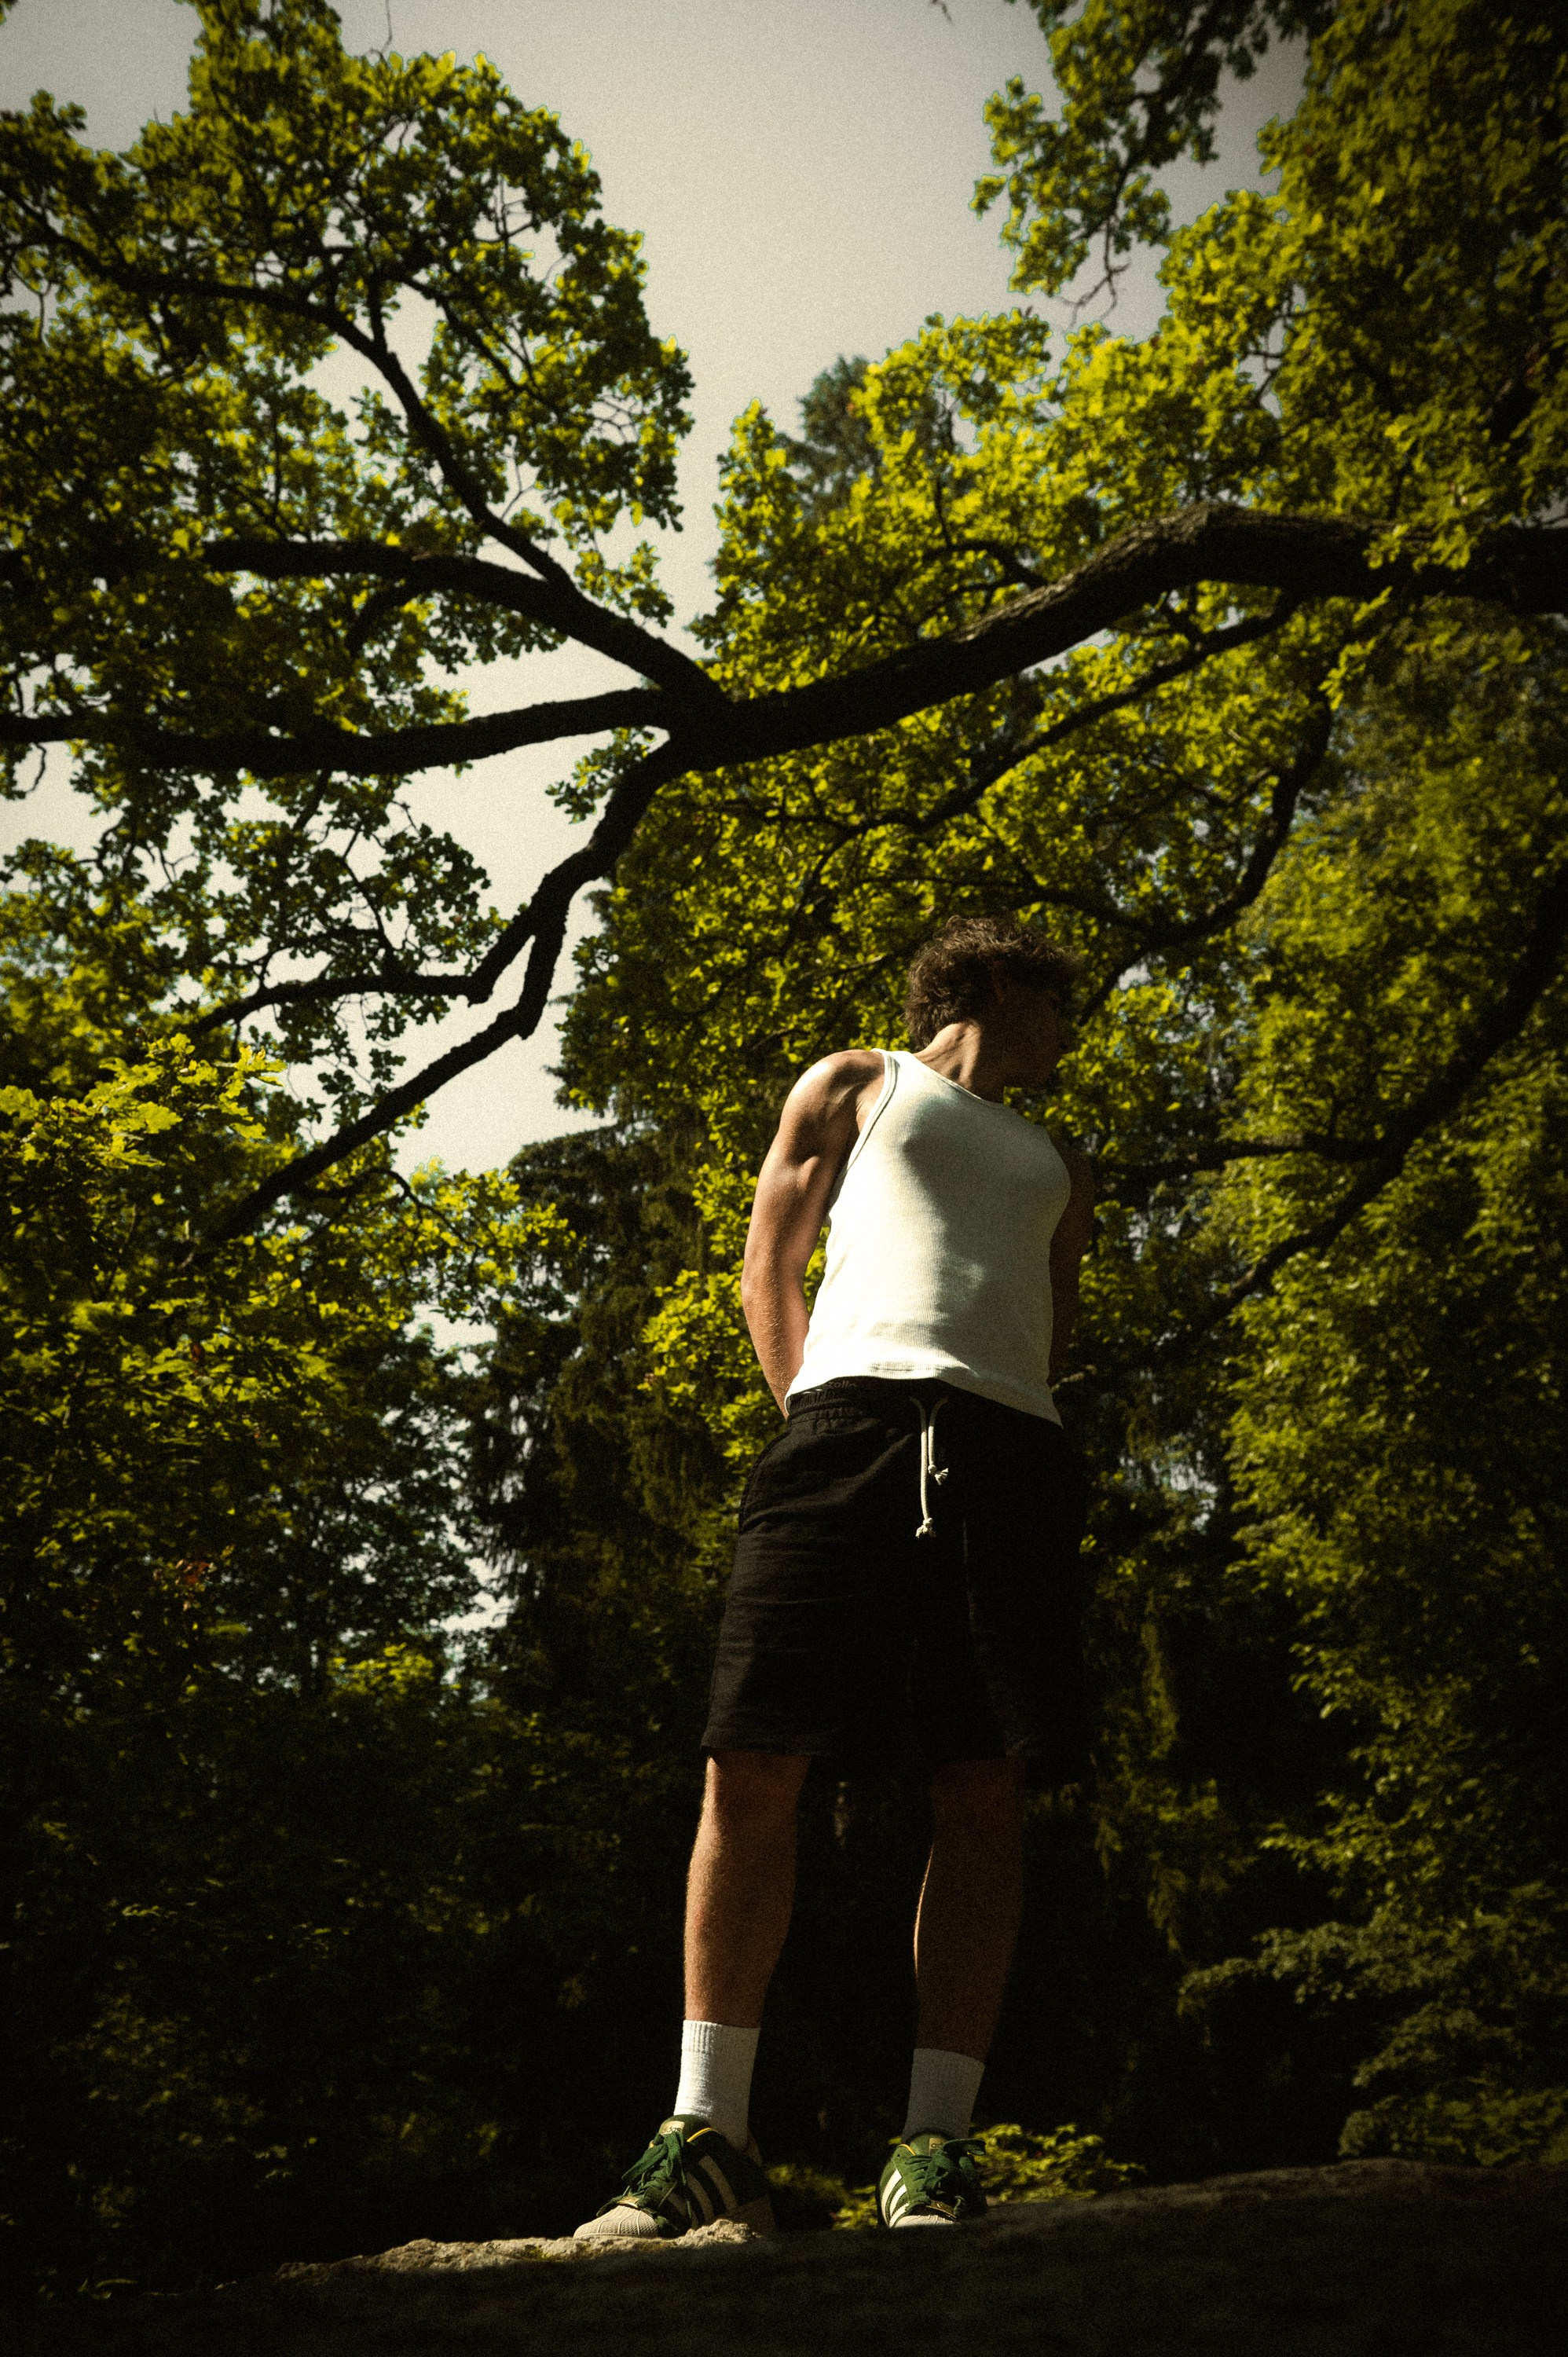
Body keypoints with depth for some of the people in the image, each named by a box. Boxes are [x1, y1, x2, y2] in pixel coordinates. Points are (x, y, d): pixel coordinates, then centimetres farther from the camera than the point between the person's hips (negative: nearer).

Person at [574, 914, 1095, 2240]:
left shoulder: (1057, 1167, 34)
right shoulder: (855, 1086, 24)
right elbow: (770, 1269, 15)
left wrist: (1061, 1487, 6)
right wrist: (825, 1421, 0)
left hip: (1013, 1441, 4)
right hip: (858, 1406, -3)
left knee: (984, 1790, -6)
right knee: (755, 1763, -12)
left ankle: (936, 2142, -1)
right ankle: (708, 2136, -5)